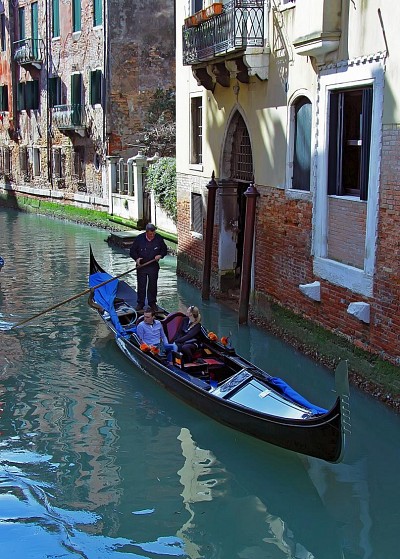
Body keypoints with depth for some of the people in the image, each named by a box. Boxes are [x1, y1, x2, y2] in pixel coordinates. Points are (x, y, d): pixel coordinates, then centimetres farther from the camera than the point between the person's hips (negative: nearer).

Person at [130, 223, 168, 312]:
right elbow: (132, 251, -1)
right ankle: (140, 303, 16)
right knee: (141, 285, 4)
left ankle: (152, 302, 23)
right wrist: (136, 258, -18)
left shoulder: (159, 238, -4)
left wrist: (160, 255, -11)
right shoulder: (139, 238, -8)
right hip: (141, 266, -1)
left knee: (153, 285, 9)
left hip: (153, 266, 1)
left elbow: (164, 250, 9)